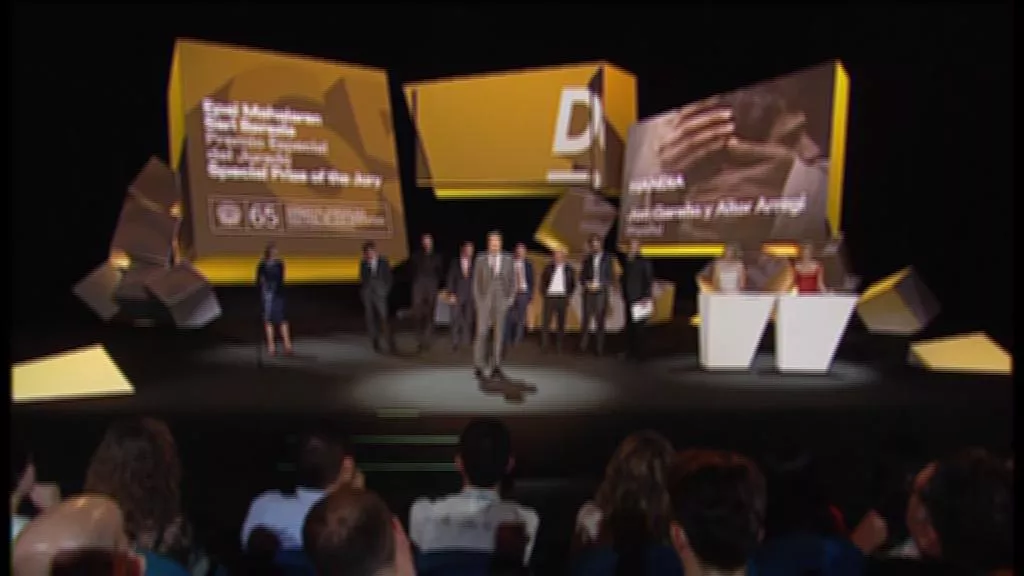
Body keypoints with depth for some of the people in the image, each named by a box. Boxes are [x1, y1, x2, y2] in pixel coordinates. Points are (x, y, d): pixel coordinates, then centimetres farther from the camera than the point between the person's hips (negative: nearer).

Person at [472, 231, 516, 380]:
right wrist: (478, 300, -5)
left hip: (501, 301, 2)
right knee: (481, 333, -6)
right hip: (484, 300, -1)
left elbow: (512, 280, 7)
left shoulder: (507, 259, 4)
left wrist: (510, 298, -2)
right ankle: (479, 366, 0)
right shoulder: (480, 259, 1)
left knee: (498, 334, 3)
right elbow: (476, 281, 3)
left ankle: (495, 367, 8)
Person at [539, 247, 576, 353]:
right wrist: (545, 293, -2)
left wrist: (568, 296, 2)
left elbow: (573, 284, 11)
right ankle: (544, 346, 3)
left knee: (561, 324, 5)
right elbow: (542, 282, 9)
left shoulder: (569, 269, 5)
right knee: (545, 322, -2)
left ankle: (559, 347, 11)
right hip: (549, 298, -1)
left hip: (563, 299, 1)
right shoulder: (548, 268, 3)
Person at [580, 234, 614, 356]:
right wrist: (587, 284, -8)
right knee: (586, 319, -3)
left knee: (600, 321, -1)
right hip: (588, 292, 2)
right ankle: (583, 346, 0)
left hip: (601, 293, -1)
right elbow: (582, 276, 11)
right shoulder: (587, 259, 11)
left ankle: (599, 348, 2)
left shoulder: (607, 259, 5)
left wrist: (599, 285, -11)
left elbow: (609, 278, 3)